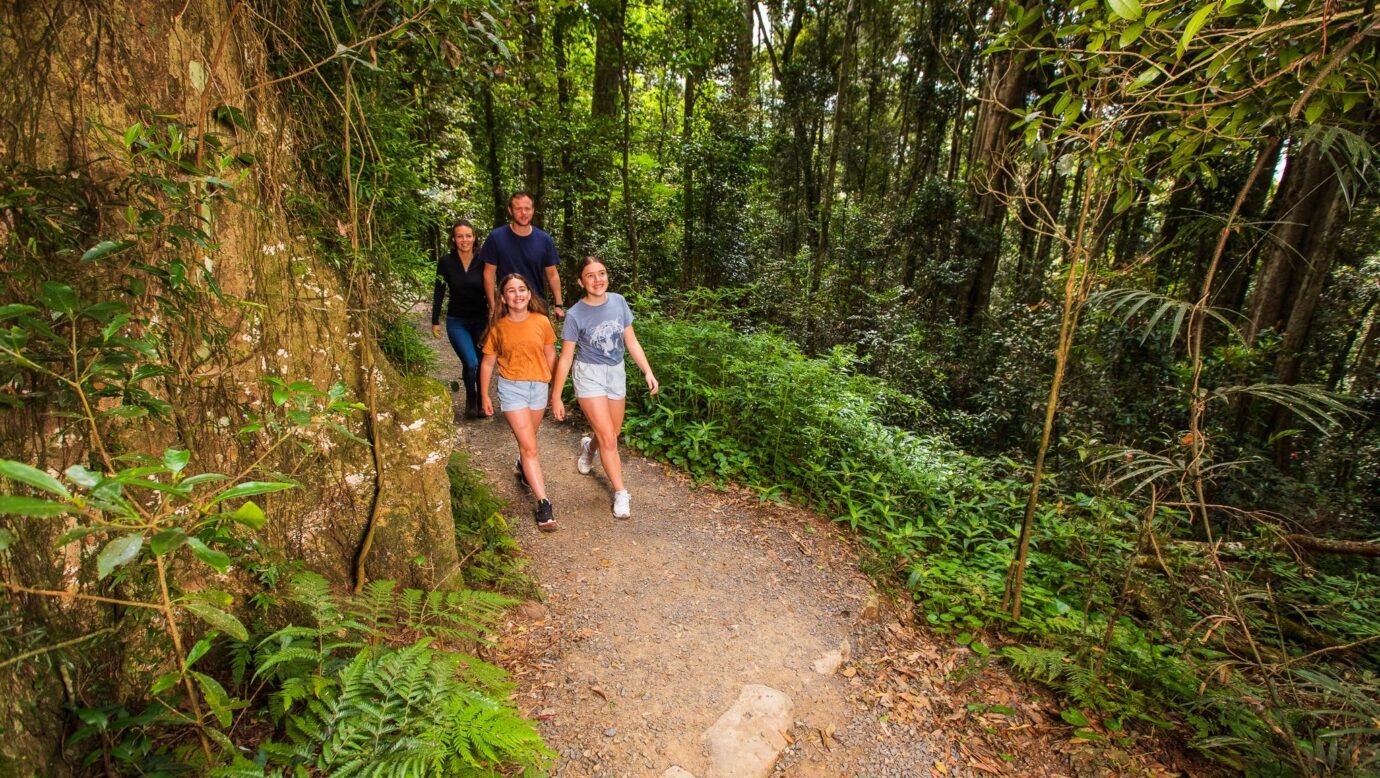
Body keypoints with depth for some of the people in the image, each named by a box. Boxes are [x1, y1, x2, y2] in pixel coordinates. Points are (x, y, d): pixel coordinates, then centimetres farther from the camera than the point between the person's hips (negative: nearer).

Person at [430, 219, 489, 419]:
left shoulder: (482, 261, -4)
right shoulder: (446, 262, -6)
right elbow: (439, 293, 1)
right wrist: (435, 321, 1)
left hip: (481, 320, 2)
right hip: (457, 322, -1)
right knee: (471, 363, -16)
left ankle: (482, 401, 26)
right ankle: (470, 398, 11)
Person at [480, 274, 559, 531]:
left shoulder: (541, 321, -5)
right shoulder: (498, 327, -7)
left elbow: (550, 354, 5)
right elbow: (488, 362, 3)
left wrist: (555, 387, 8)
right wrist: (485, 395, 6)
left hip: (539, 386, 2)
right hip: (512, 387, -2)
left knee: (527, 439, 21)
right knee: (529, 445, -8)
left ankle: (522, 466, 54)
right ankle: (543, 503, -7)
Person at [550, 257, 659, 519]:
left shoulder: (618, 302, -8)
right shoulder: (575, 315, -17)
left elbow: (631, 342, 1)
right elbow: (565, 358, -10)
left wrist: (648, 372, -4)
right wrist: (556, 397, -7)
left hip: (616, 374, 4)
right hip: (590, 376, -4)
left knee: (612, 434, 18)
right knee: (608, 439, -7)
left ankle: (589, 446, 54)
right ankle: (621, 493, 9)